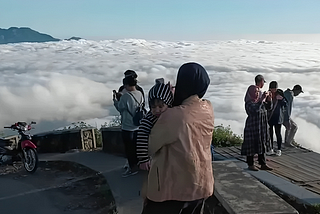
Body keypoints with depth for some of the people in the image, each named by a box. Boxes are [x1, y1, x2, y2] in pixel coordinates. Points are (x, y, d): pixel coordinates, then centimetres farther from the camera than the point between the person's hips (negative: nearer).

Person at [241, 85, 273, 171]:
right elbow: (255, 109, -29)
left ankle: (263, 164, 20)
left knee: (262, 145, 11)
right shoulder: (249, 103, -13)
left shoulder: (260, 101, 10)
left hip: (262, 127, 8)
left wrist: (269, 98, -2)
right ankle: (250, 165, 12)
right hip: (253, 127, -8)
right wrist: (262, 99, -27)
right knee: (252, 146, 0)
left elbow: (268, 107, 15)